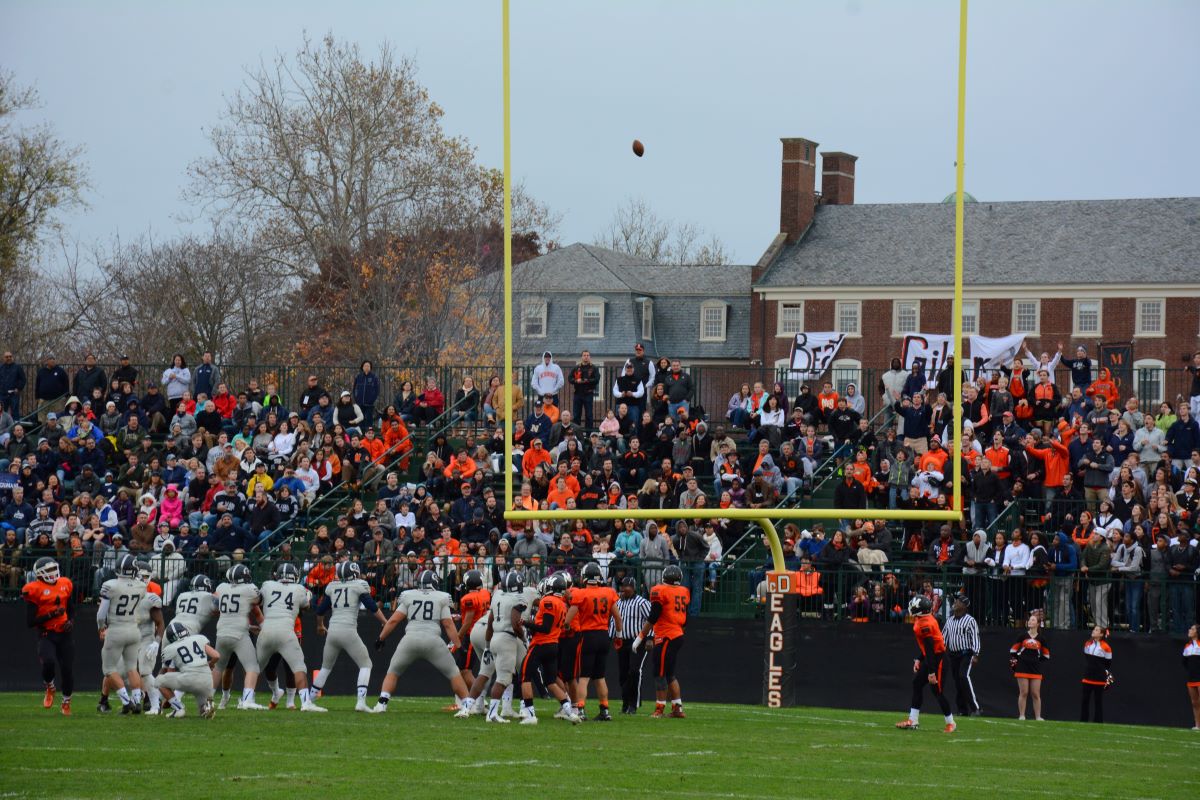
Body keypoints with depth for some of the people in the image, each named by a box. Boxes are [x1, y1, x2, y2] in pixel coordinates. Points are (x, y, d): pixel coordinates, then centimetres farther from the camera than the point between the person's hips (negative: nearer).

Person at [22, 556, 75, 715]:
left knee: (67, 670, 1)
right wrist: (51, 615, -19)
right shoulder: (34, 590, -9)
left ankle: (66, 703, 27)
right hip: (46, 635, -4)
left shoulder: (65, 585, 9)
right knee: (49, 662, -29)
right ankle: (50, 688, 6)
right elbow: (30, 622, -11)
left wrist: (71, 622, 2)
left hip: (64, 635, 4)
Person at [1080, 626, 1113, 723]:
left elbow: (1108, 663, -4)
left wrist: (1108, 676, -4)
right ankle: (1082, 721, 13)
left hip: (1100, 679, -5)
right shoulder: (1087, 644, 7)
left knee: (1098, 701, 1)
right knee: (1085, 700, 6)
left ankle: (1098, 721, 6)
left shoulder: (1106, 647, -9)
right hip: (1087, 678, 5)